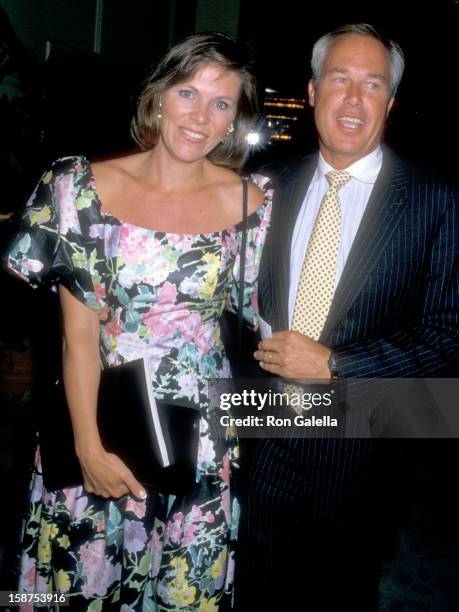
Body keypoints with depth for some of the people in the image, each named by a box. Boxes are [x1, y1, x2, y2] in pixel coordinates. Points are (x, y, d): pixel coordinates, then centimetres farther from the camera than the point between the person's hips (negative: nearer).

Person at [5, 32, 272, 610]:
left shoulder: (251, 205, -4)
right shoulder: (84, 186, -6)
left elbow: (263, 319, 5)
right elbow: (78, 330, -7)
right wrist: (89, 445, -10)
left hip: (201, 440, 1)